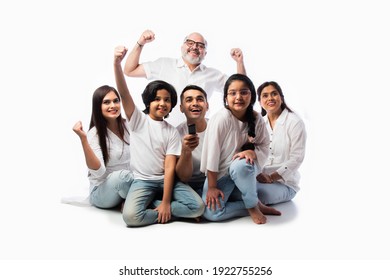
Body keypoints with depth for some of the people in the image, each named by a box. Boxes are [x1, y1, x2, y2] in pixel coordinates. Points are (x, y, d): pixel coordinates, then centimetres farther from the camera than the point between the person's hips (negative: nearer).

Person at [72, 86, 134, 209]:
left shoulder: (128, 125, 0)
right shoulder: (94, 134, -14)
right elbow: (99, 172, -27)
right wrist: (83, 139, -35)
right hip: (101, 192, -4)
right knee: (123, 175, -36)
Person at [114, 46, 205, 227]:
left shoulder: (172, 132, 3)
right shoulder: (137, 120, 1)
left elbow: (170, 167, -6)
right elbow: (124, 94, -16)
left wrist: (166, 202, -16)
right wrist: (117, 63, -33)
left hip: (166, 180, 2)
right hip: (142, 181, -2)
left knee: (197, 207, -20)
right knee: (131, 216, -31)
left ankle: (150, 205, -5)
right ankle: (166, 212, -4)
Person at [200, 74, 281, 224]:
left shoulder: (257, 119, -10)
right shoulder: (221, 118, -23)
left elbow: (264, 146, -2)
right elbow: (212, 153, -20)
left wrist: (252, 152, -27)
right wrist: (211, 187, -16)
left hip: (243, 169, 1)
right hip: (220, 173, -1)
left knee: (240, 164, -37)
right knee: (210, 213, -23)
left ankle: (253, 205, -11)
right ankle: (255, 206, -2)